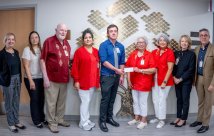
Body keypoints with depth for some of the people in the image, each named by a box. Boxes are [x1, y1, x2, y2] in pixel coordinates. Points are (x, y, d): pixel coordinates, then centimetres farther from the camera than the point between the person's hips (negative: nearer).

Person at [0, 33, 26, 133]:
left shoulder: (16, 52, 7)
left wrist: (19, 78, 10)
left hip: (17, 79, 6)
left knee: (16, 102, 15)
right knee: (9, 103, 7)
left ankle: (16, 121, 29)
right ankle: (11, 124, 21)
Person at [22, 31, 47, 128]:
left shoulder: (41, 49, 6)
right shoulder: (27, 49, -8)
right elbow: (26, 66, -11)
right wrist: (31, 80, -15)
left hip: (41, 78, 4)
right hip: (31, 79, -4)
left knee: (41, 99, 11)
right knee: (34, 99, 6)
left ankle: (42, 118, 30)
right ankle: (36, 121, 21)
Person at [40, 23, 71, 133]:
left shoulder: (66, 43, 10)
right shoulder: (49, 41, -11)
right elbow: (42, 60, -12)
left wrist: (68, 74, 14)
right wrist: (45, 78, -16)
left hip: (64, 78, 7)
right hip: (52, 79, -6)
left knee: (62, 101, 17)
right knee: (51, 102, 4)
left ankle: (59, 119, 33)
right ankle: (52, 123, 19)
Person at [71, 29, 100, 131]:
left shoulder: (96, 51, 9)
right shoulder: (79, 51, -8)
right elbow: (75, 67, -10)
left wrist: (98, 80, 11)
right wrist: (76, 80, -14)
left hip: (93, 82, 6)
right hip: (83, 81, -5)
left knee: (88, 101, 15)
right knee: (85, 101, 0)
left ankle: (87, 120, 28)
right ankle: (83, 123, 13)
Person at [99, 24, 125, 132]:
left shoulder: (121, 46, 9)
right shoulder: (103, 45, -8)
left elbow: (122, 62, 11)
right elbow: (104, 61, -16)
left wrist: (121, 75, 5)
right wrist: (116, 69, -17)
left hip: (116, 76, 5)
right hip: (106, 76, -5)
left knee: (112, 99, 14)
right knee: (105, 99, -2)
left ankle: (109, 118, 27)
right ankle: (102, 121, 9)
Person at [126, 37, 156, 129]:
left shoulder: (149, 55, -9)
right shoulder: (132, 54, 3)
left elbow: (153, 70, -15)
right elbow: (128, 68, 6)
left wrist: (140, 70, -21)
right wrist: (129, 80, 0)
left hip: (144, 83, -5)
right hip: (134, 82, 5)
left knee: (143, 102, 4)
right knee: (135, 101, 15)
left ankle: (143, 121, 18)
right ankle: (136, 118, 30)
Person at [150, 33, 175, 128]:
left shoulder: (170, 52, -8)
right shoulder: (154, 52, 7)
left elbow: (170, 69, -11)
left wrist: (165, 81, -14)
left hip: (164, 80, -5)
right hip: (154, 79, 5)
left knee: (162, 100, 0)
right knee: (155, 99, 13)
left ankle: (162, 120, 16)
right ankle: (157, 117, 30)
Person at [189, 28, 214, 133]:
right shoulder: (197, 49, 7)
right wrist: (194, 79, 5)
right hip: (199, 78, 5)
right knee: (200, 101, 18)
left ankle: (205, 124, 18)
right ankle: (199, 120, 32)